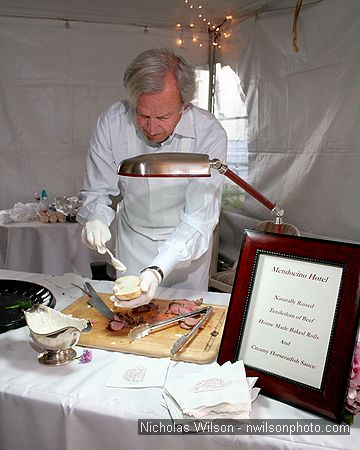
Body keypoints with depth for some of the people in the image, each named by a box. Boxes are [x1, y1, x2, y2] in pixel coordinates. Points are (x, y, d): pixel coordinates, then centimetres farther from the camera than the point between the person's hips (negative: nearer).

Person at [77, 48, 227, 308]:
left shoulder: (209, 134, -28)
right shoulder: (111, 123, -21)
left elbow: (200, 217, -31)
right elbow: (97, 191, -10)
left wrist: (158, 270, -44)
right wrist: (95, 219, -34)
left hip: (187, 242, -1)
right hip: (132, 239, 2)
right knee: (127, 309, 18)